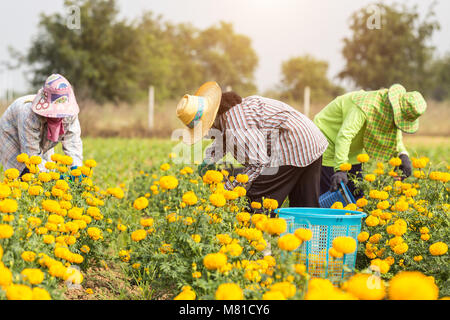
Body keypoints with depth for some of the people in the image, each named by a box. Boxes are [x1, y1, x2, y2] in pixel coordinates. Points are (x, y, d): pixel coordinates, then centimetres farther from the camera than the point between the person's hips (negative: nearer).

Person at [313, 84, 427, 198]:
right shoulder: (366, 107, -36)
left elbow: (395, 137, 4)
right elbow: (344, 136, -45)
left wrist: (403, 155, -19)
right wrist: (340, 169, -54)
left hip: (352, 151, 9)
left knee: (356, 193, 5)